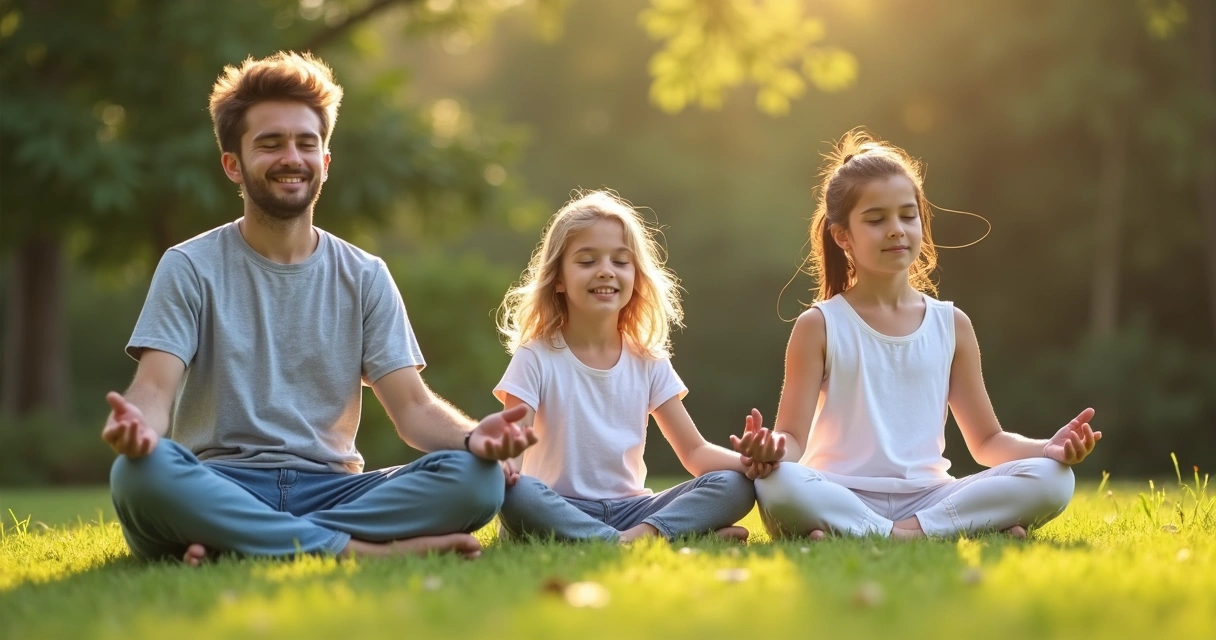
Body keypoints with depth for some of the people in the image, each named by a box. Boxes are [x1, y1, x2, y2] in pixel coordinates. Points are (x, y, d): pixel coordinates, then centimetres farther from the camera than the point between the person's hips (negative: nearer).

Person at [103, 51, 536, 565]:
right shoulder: (190, 269, 4)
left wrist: (473, 437, -21)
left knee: (476, 477, -24)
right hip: (218, 491, -2)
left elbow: (413, 407, 3)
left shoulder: (365, 277, 11)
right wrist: (137, 425, -35)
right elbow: (156, 387, -9)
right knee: (140, 474, -36)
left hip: (330, 488, 3)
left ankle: (235, 546, -26)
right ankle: (364, 548, -30)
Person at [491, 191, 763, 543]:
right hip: (558, 512, -3)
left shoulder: (648, 361, 8)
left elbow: (695, 452, 7)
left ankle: (642, 535, -36)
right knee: (512, 493, -37)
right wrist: (503, 462, -36)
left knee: (734, 484, -17)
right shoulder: (537, 357, -2)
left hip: (629, 509, 3)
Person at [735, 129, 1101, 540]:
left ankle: (914, 529, -26)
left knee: (1051, 479, -20)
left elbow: (987, 441, 15)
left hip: (928, 497, 3)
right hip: (842, 500, -3)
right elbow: (793, 438, -1)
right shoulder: (820, 326, 4)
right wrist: (771, 447, -25)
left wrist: (1048, 448, -5)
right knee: (777, 487, -37)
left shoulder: (951, 325, 12)